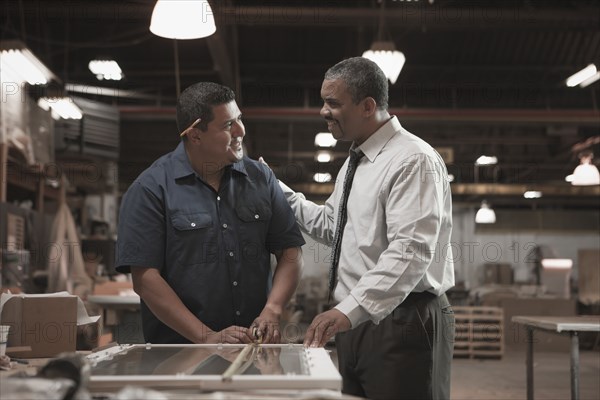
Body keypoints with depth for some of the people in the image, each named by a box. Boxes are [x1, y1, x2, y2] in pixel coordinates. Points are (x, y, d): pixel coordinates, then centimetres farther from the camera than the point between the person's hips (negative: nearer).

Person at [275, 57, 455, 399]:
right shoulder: (355, 163, 15)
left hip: (403, 323, -9)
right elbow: (330, 225, 23)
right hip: (358, 322, 9)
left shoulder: (412, 160, -15)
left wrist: (350, 309, -32)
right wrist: (275, 189, 15)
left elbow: (411, 251, -25)